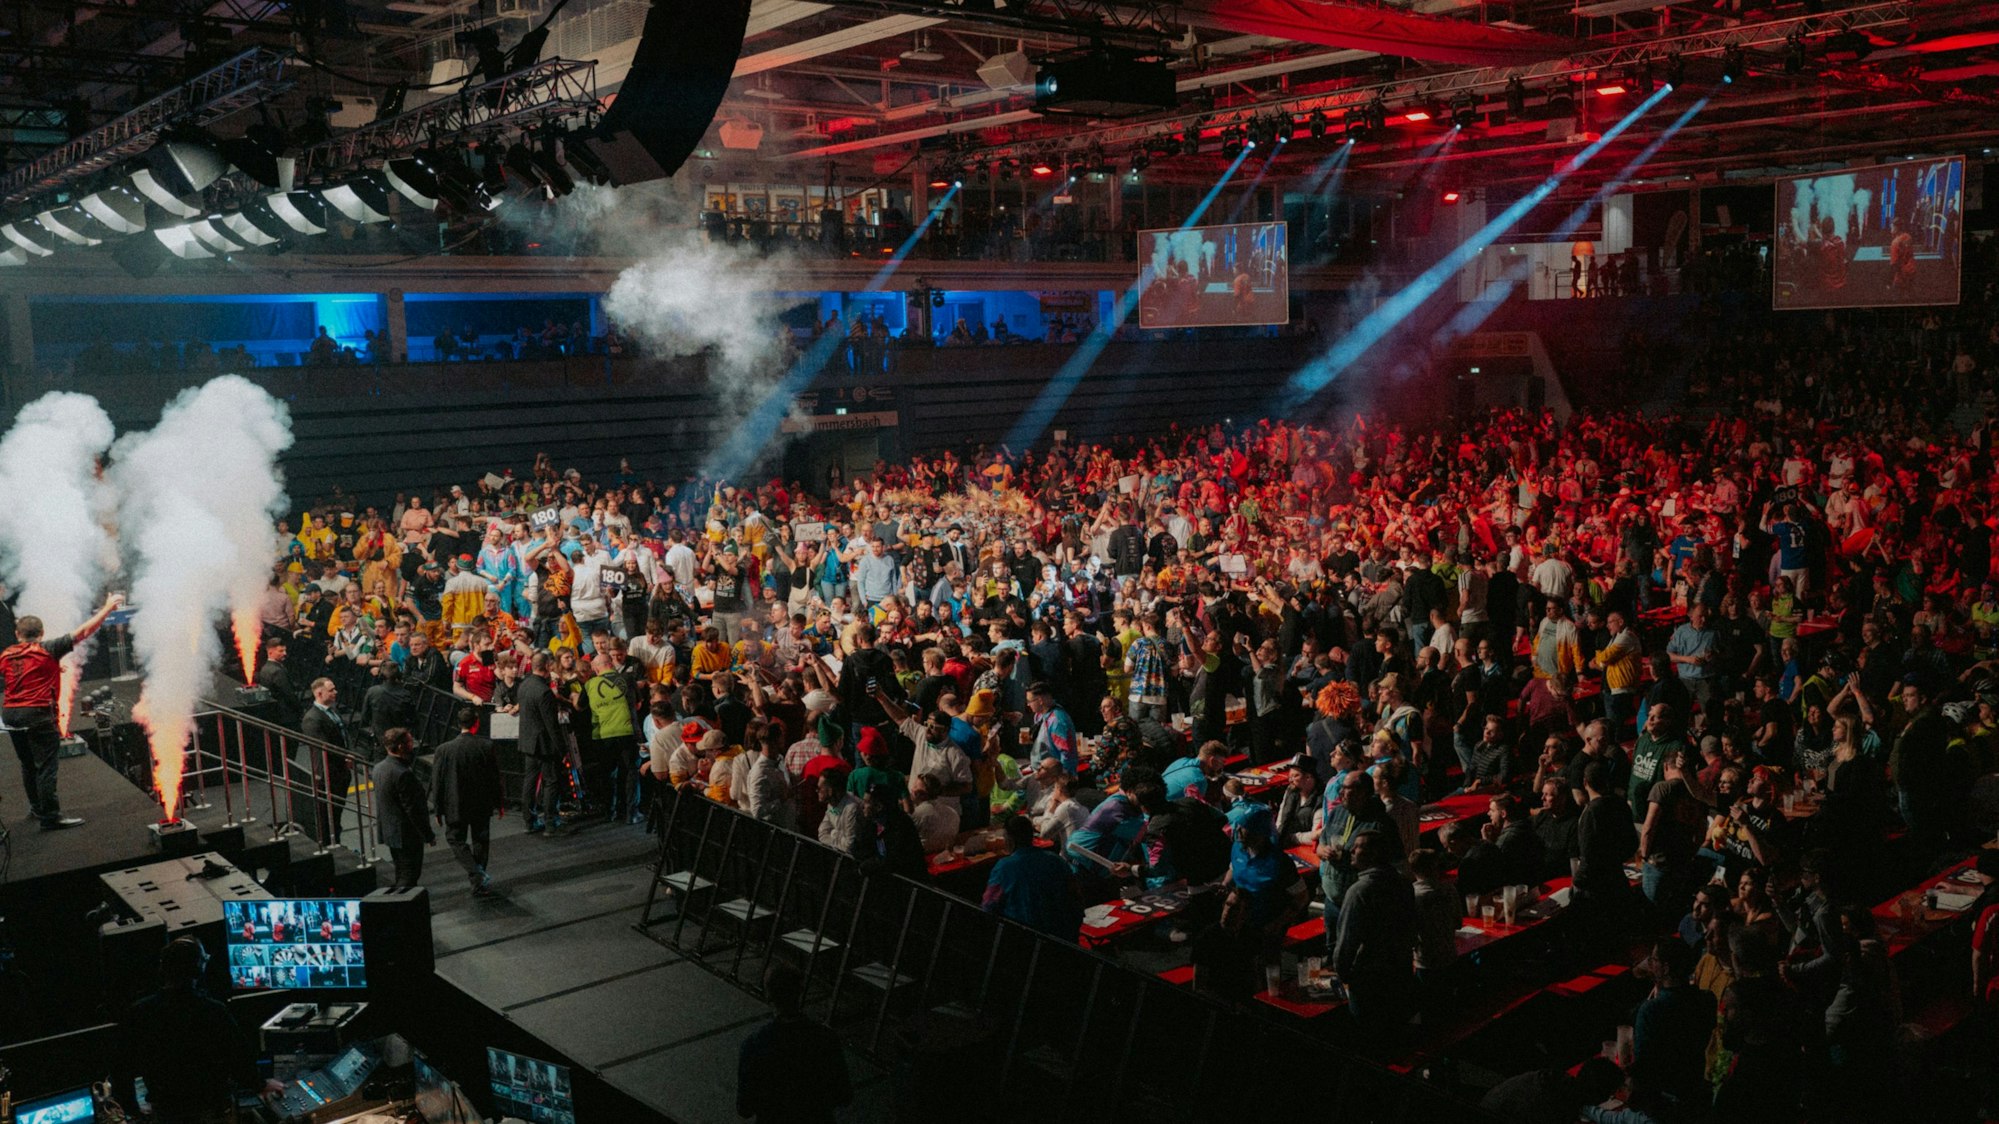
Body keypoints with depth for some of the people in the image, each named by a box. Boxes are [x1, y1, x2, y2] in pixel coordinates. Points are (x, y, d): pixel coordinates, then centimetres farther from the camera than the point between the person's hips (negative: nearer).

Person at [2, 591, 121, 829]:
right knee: (46, 765, -4)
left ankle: (37, 808, 32)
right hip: (38, 713, -6)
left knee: (28, 764, 19)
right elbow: (83, 632, -9)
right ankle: (50, 817, -5)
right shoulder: (47, 650, -7)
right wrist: (108, 608, -4)